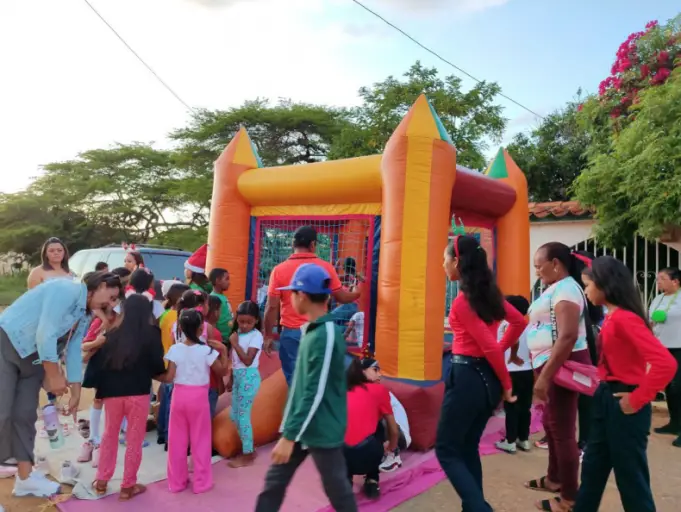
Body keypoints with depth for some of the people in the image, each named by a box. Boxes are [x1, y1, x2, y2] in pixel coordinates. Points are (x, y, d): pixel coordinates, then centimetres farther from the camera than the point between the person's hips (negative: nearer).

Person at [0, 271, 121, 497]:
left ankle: (25, 477, 18)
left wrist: (76, 391, 11)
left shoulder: (85, 315, 5)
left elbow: (74, 351, 10)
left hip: (34, 356, 8)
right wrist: (54, 376, -17)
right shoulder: (66, 290, -23)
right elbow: (45, 334, -26)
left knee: (25, 415, 8)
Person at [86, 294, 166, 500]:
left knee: (109, 435, 23)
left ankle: (102, 481, 31)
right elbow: (158, 368, -7)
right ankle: (128, 486, 20)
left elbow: (97, 363, 2)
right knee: (134, 439, 11)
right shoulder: (151, 334, -7)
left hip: (112, 393, 3)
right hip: (138, 393, -3)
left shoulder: (111, 334, 1)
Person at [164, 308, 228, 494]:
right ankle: (201, 482, 19)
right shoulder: (207, 350, -13)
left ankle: (176, 481, 25)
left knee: (177, 441, 14)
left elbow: (168, 378, -11)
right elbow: (222, 371, -2)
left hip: (179, 396, 2)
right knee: (200, 441, 11)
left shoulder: (174, 349, -8)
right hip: (199, 397, -2)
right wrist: (223, 351, 3)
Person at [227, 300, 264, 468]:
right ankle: (247, 449, 28)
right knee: (235, 416, 13)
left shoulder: (256, 336, -13)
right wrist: (231, 378, 13)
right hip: (238, 376, 8)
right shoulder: (238, 333, 8)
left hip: (249, 377, -8)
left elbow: (248, 361, -20)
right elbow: (235, 360, 12)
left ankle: (248, 455, 10)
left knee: (243, 415, -3)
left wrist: (235, 344, -18)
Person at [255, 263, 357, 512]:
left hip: (323, 432, -8)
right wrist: (289, 430, 19)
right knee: (274, 482, 12)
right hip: (301, 426, 8)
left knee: (337, 490, 9)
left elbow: (315, 393, -25)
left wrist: (290, 436, -24)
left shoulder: (326, 335, -22)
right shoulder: (312, 330, 6)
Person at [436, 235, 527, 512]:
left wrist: (506, 383, -7)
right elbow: (519, 322, 17)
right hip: (488, 376, 8)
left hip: (467, 376, -8)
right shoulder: (490, 292, 6)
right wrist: (503, 350, 15)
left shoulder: (461, 302, -18)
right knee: (468, 447, 19)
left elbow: (490, 346, -19)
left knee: (446, 449, 5)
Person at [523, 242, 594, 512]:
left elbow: (567, 336, -28)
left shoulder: (565, 288, -18)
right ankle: (554, 478, 38)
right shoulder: (556, 288, 14)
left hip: (562, 364, -11)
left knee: (562, 429, -2)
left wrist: (544, 376, -30)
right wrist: (543, 372, 23)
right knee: (551, 424, 21)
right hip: (553, 364, 11)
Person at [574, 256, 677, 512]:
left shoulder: (624, 318, -21)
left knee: (630, 474, 6)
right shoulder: (612, 317, 7)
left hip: (622, 403, -9)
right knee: (593, 466, 19)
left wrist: (638, 399, -21)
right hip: (606, 398, 9)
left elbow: (666, 363, -29)